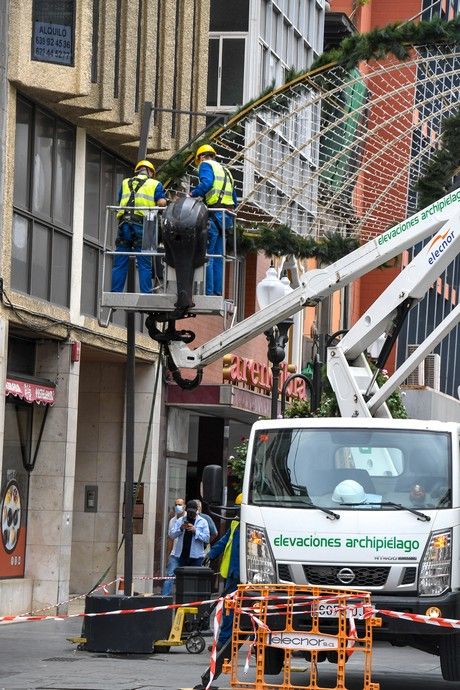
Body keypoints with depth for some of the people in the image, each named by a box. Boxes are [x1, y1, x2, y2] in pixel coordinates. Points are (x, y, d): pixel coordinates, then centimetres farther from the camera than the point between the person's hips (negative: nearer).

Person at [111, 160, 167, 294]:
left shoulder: (125, 183, 21)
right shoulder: (155, 184, 10)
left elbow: (120, 202, 21)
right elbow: (162, 202, -2)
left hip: (124, 224, 3)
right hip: (142, 225, -3)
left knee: (120, 264, 5)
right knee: (144, 264, 0)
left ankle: (115, 294, 2)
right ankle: (146, 294, -5)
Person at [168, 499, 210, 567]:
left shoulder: (203, 522, 5)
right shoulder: (180, 521, 11)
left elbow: (207, 538, -4)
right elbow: (171, 535, 4)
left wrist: (195, 531, -15)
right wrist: (180, 529, -13)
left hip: (196, 557, -2)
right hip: (182, 556, 2)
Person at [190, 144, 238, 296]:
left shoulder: (205, 165, 4)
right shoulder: (226, 171, 27)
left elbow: (206, 183, -17)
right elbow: (234, 199, 25)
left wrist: (193, 193, -7)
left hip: (214, 215, -8)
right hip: (228, 215, 8)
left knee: (207, 255, -9)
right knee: (218, 257, 10)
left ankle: (208, 291, -15)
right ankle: (218, 291, 7)